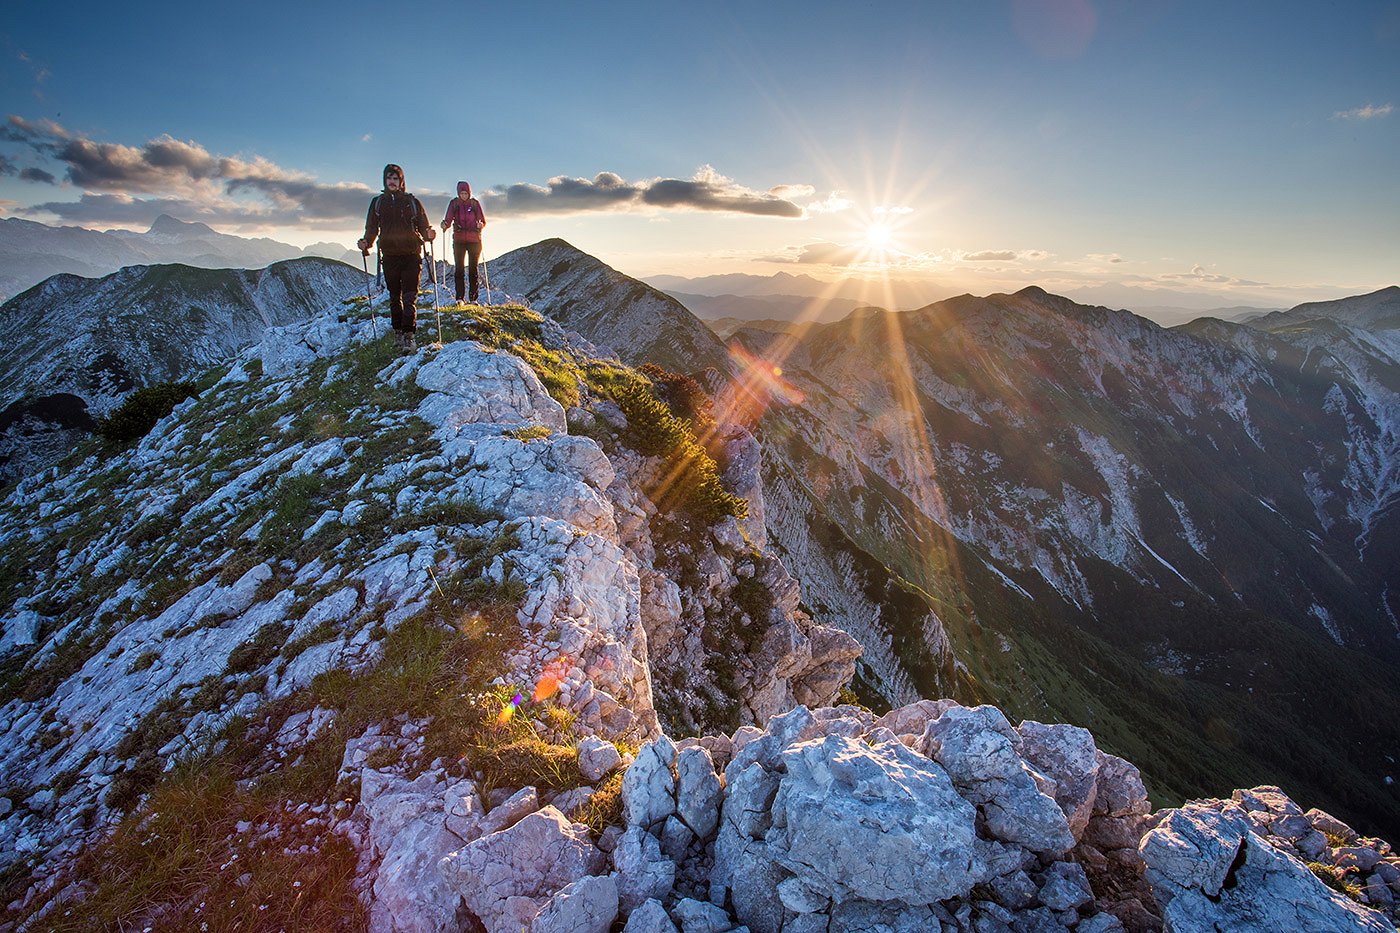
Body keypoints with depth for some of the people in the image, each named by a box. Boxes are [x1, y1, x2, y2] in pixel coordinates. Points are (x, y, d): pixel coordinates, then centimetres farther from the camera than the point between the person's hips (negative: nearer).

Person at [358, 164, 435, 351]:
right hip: (389, 256, 3)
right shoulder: (377, 202, 12)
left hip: (411, 255, -3)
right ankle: (398, 331, 20)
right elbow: (372, 228, 13)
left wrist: (429, 234, -16)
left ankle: (408, 335, -15)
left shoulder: (412, 202, 7)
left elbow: (423, 226, 7)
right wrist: (366, 242, -6)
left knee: (409, 297, -12)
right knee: (394, 297, 9)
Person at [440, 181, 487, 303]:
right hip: (459, 240, 1)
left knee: (473, 269, 1)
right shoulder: (454, 203, 5)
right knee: (459, 268, -3)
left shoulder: (475, 203, 4)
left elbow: (483, 220, 5)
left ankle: (473, 298, 5)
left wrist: (480, 224, -18)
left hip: (474, 239, 0)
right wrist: (445, 224, -21)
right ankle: (459, 297, -3)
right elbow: (448, 219, 1)